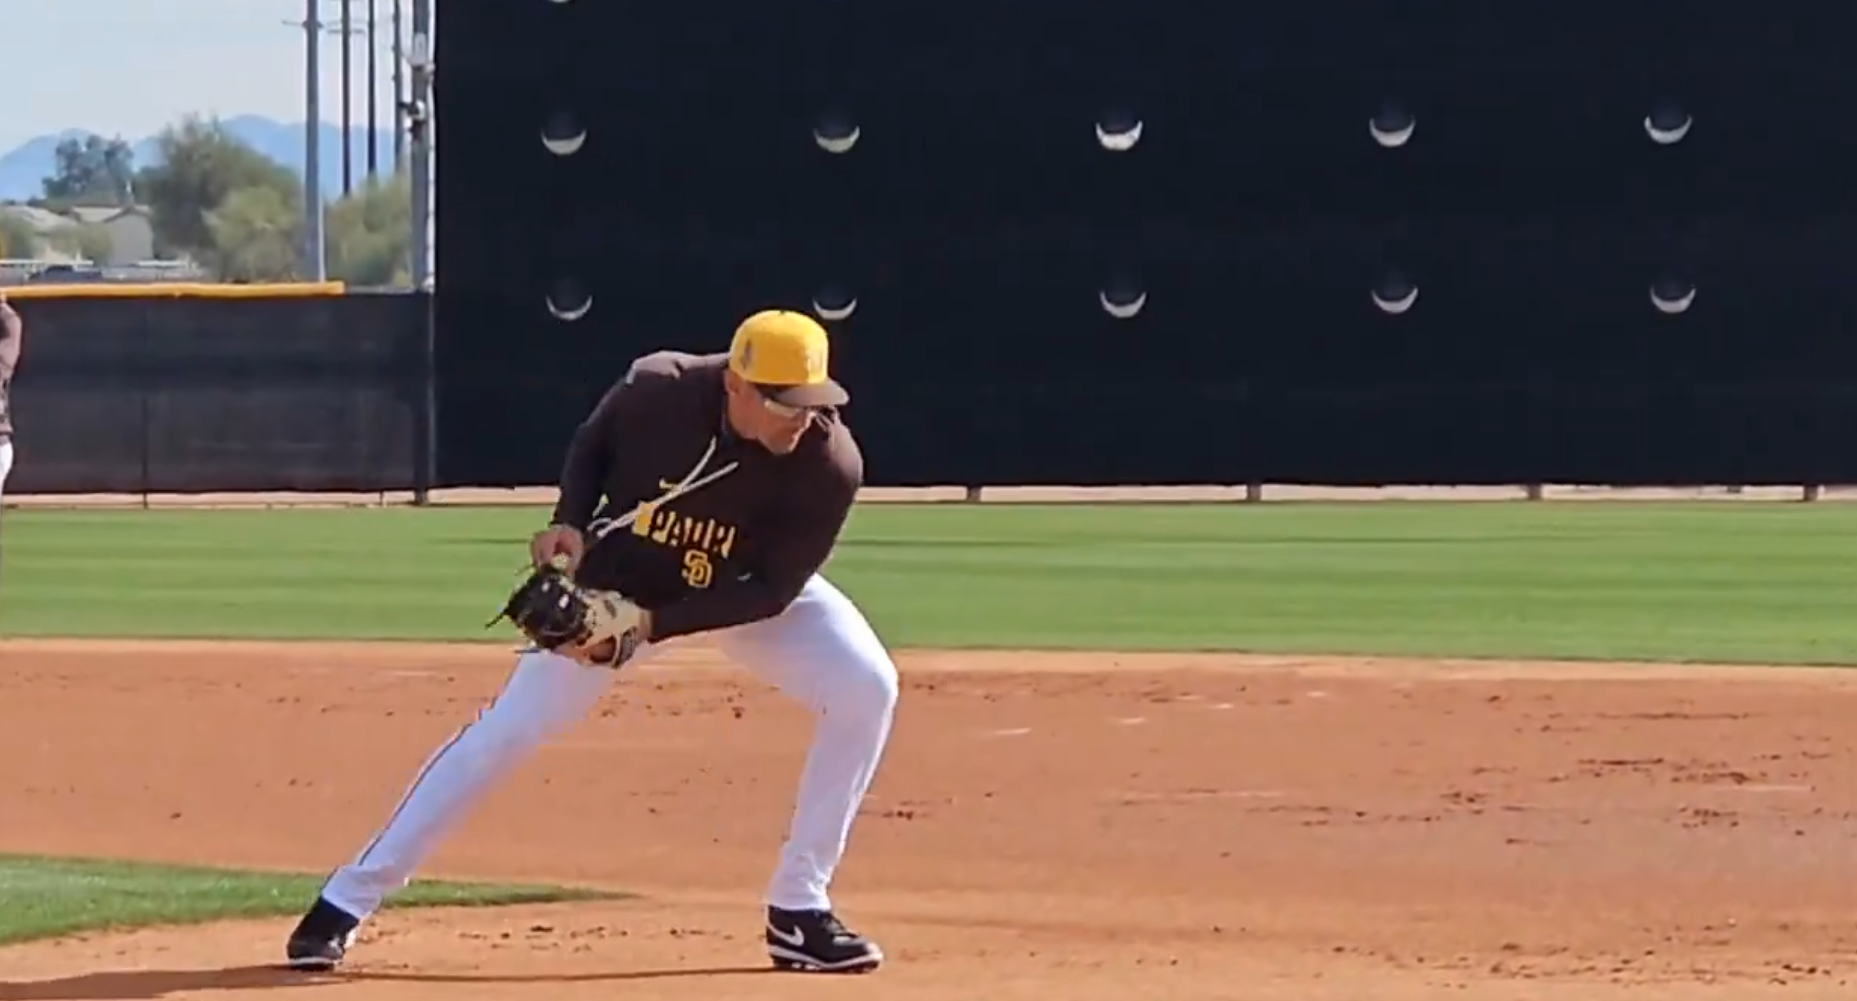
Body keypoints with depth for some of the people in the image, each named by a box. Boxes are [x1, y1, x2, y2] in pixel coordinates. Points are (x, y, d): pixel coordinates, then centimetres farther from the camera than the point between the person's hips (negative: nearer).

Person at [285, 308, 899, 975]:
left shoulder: (829, 464, -31)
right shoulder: (658, 390, -29)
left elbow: (773, 591, -25)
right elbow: (592, 444, -5)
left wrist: (655, 623, -32)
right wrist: (571, 522, -22)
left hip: (748, 593, 1)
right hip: (621, 579, -1)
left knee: (865, 687, -20)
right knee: (510, 726, -8)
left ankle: (798, 912, -10)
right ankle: (346, 902, -1)